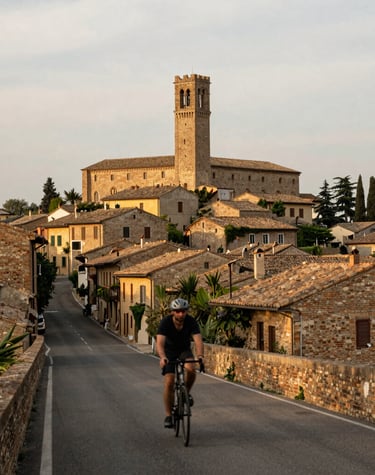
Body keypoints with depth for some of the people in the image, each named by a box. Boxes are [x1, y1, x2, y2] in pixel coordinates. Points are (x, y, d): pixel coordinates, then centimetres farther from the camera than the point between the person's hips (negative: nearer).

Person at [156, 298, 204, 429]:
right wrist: (162, 357, -58)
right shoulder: (165, 322, -28)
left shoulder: (191, 322, -24)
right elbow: (160, 342, -39)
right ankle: (168, 415, -1)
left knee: (191, 369, -30)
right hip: (169, 352, -1)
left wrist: (200, 355, -53)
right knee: (169, 382, -13)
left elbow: (198, 340, -34)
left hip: (184, 350, 1)